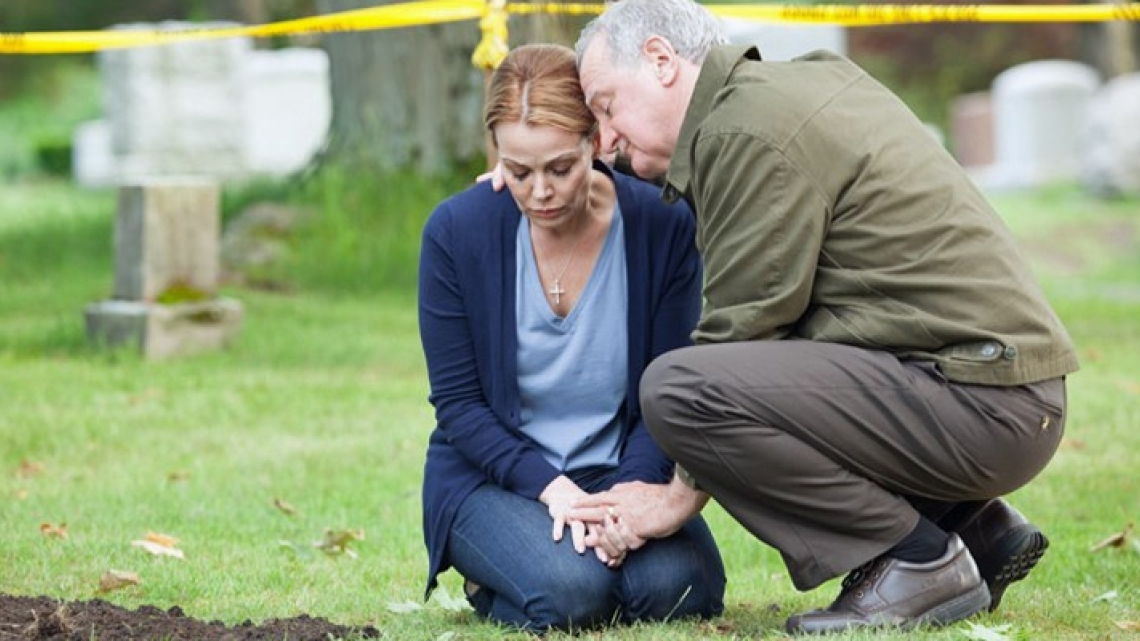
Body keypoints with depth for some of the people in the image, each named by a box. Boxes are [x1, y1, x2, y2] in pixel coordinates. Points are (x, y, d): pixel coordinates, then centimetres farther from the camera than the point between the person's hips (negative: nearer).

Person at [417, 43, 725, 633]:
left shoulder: (663, 224, -10)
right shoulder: (457, 231, -11)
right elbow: (458, 402, -7)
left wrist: (628, 491, -23)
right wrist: (550, 486, -21)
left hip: (620, 468, 1)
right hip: (495, 472, -1)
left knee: (679, 589, -27)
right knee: (570, 593, -30)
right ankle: (489, 584, 6)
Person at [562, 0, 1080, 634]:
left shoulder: (748, 132, -12)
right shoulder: (816, 76, 18)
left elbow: (744, 324, -11)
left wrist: (683, 493, -1)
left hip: (980, 406, -10)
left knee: (677, 387, -20)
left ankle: (917, 559, -7)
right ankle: (976, 526, 17)